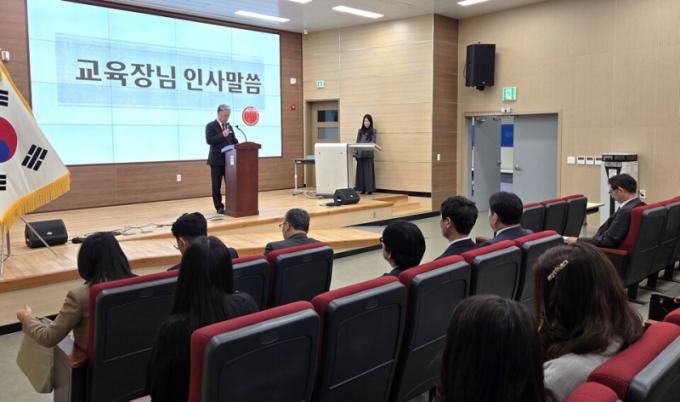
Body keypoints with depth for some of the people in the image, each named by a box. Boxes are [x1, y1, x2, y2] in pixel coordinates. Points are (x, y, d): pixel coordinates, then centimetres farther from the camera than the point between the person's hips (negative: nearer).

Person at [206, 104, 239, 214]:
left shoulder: (229, 126, 14)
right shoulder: (210, 126, -3)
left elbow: (234, 140, 15)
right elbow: (209, 140, -15)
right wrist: (222, 135, -23)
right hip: (217, 160, -4)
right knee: (216, 185, 3)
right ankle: (219, 207, 11)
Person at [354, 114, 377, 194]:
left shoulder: (372, 131, 5)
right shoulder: (360, 131, 14)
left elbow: (373, 141, -5)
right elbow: (357, 142, 13)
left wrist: (366, 145, -24)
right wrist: (355, 152, 3)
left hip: (368, 154, -3)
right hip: (360, 153, 3)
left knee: (368, 171, -3)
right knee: (361, 171, 2)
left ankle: (370, 189, 0)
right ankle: (362, 188, 7)